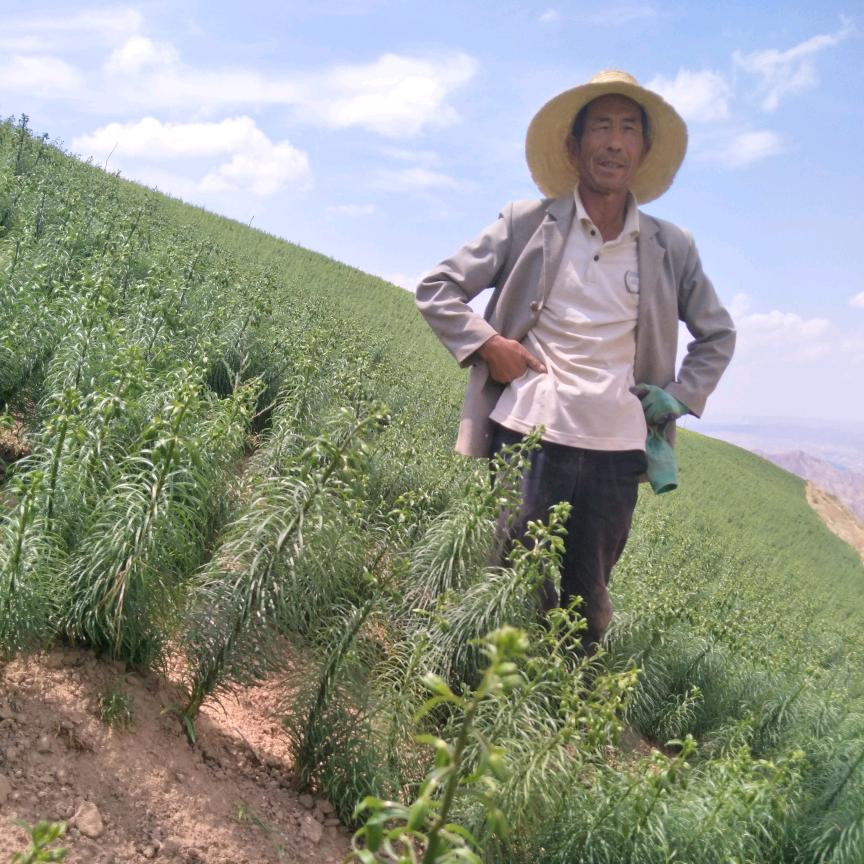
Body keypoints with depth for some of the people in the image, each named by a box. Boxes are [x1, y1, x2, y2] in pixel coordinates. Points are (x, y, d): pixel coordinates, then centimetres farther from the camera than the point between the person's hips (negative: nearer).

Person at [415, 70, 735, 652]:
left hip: (617, 449, 2)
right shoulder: (529, 223, 3)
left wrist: (680, 400, 7)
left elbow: (717, 335, 22)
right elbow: (437, 289, 6)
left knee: (588, 603, 11)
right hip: (527, 432, -2)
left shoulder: (672, 248, 9)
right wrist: (488, 344, -8)